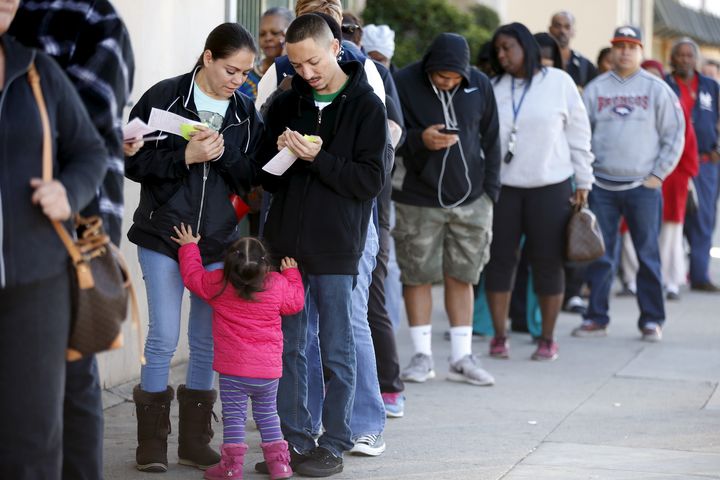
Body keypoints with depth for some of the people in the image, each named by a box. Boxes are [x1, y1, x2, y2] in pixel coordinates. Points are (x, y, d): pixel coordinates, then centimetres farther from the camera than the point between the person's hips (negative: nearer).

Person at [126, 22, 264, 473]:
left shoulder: (246, 113, 4)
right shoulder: (164, 98, -7)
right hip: (163, 235, -4)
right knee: (164, 336, -5)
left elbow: (251, 178, 3)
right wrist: (185, 157, -20)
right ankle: (152, 440, 8)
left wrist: (225, 153, -16)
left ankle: (195, 438, 20)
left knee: (208, 340, 8)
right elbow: (131, 161, -8)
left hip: (218, 240, 4)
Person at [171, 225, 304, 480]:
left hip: (232, 371, -2)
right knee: (267, 413, 17)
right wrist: (292, 273, 26)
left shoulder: (218, 284, -8)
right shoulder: (278, 285, -6)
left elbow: (192, 276, 8)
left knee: (234, 415, 4)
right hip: (269, 370, 2)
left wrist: (189, 247, 22)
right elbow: (296, 301, 12)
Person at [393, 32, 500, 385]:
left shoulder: (480, 86, 0)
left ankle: (462, 357, 13)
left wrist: (490, 191, 4)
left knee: (461, 276, 6)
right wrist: (420, 139, -25)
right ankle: (422, 355, 14)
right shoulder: (404, 84, -9)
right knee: (418, 276, 4)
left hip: (470, 200, 2)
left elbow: (490, 142, 9)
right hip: (418, 200, -2)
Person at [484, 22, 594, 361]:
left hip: (551, 187, -2)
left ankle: (547, 338, 12)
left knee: (548, 263, 2)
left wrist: (583, 182, 0)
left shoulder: (558, 82, 0)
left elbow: (579, 134, 2)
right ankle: (499, 336, 12)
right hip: (501, 187, 2)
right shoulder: (493, 88, 7)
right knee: (499, 260, 3)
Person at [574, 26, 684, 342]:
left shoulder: (657, 89, 3)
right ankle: (596, 318, 13)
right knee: (599, 256, 5)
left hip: (643, 185, -2)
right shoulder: (595, 89, 7)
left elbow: (674, 135, 3)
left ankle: (651, 320, 10)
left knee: (648, 255, 2)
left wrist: (658, 174, -3)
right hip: (601, 185, 2)